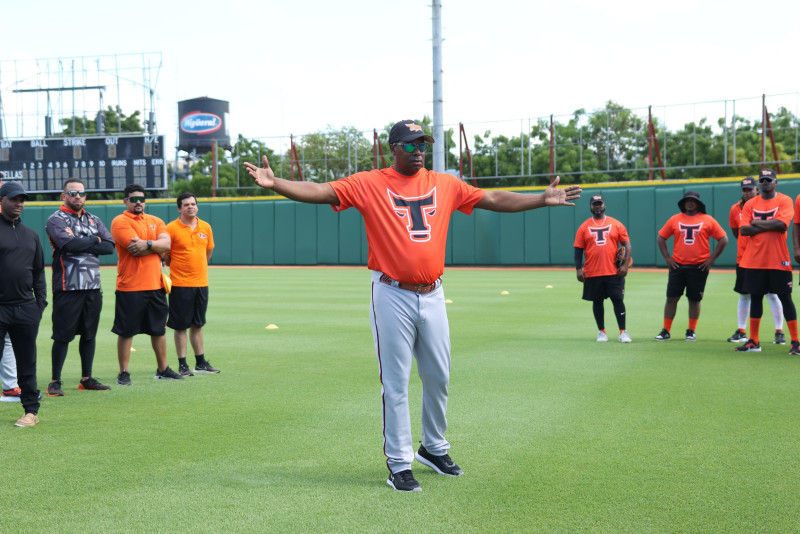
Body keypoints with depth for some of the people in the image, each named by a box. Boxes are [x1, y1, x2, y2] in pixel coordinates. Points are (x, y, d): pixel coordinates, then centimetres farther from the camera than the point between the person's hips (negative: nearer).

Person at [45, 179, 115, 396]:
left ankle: (87, 379, 20)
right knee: (63, 335, -3)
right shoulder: (55, 220, -3)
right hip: (68, 287, -6)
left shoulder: (93, 220, 15)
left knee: (89, 334, 11)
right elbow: (70, 244, -20)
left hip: (93, 288, 6)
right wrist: (94, 240, -5)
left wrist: (80, 244, -10)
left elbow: (109, 246, 1)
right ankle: (55, 382, 5)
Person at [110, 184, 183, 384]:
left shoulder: (155, 221, 14)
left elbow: (166, 244, -2)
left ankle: (163, 369, 24)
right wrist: (156, 247, -5)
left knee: (159, 329, 13)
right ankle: (124, 373, 7)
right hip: (130, 287, -6)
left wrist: (147, 244, -17)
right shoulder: (120, 222, -5)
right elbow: (135, 249, -17)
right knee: (126, 332, -1)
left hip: (156, 285, 6)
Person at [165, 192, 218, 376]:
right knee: (181, 326, 0)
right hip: (180, 285, -5)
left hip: (201, 283, 5)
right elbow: (163, 254, -3)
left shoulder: (206, 227, 8)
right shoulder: (172, 228, -8)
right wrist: (178, 266, 4)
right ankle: (182, 365, 5)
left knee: (197, 324, 13)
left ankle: (201, 363, 20)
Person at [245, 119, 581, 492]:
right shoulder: (368, 184, -2)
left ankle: (434, 448, 34)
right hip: (392, 297, -4)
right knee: (396, 384, 0)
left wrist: (542, 199, 10)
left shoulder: (445, 184, 9)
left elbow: (494, 199, 13)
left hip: (432, 295, 4)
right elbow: (319, 191, -11)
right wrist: (274, 183, -25)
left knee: (439, 378, 14)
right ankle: (399, 464, 11)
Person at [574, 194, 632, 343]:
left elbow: (627, 244, 4)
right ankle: (601, 332, 18)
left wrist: (625, 264, -7)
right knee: (597, 301, 7)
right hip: (592, 273, 1)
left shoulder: (616, 224, 6)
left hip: (613, 272, -1)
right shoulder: (584, 227, 6)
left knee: (618, 300, -4)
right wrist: (579, 269, -4)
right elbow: (578, 249, 5)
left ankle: (623, 332, 1)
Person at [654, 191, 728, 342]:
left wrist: (711, 259, -3)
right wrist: (667, 257, 4)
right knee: (671, 298, -1)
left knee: (694, 299, 5)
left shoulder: (708, 220, 1)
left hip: (699, 267, -1)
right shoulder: (675, 219, 7)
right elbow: (660, 237, 13)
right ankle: (665, 332, 4)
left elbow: (723, 239, 2)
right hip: (677, 266, 1)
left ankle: (691, 332, 15)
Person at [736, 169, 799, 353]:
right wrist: (770, 226, -9)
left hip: (778, 261, -3)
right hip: (754, 260, 4)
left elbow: (781, 224, -16)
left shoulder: (784, 201, 1)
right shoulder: (750, 204, 10)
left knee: (785, 298, -2)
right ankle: (753, 342, 13)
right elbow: (743, 229, -1)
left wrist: (757, 223, -6)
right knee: (755, 297, 7)